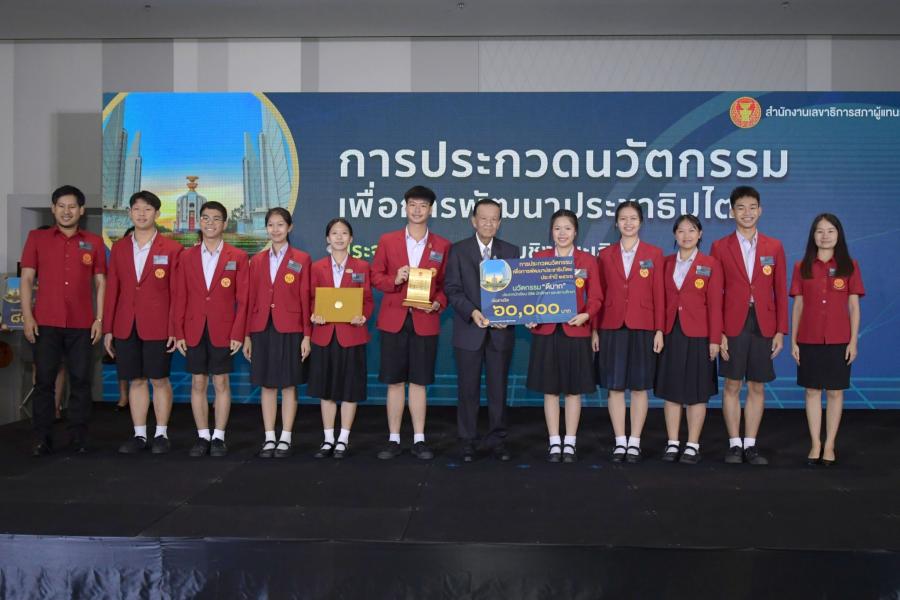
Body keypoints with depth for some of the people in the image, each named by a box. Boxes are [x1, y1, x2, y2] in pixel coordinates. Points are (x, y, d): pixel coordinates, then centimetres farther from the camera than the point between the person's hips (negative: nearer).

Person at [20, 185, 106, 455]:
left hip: (82, 324, 1)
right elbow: (26, 278, 5)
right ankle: (42, 439, 7)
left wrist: (99, 319, 0)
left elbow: (100, 283, 8)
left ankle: (79, 437, 10)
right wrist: (27, 316, -5)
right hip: (46, 323, 0)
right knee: (44, 380, 1)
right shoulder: (37, 238, 8)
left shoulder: (94, 242, 9)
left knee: (80, 380, 2)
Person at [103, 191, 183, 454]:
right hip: (125, 326, 3)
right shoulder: (119, 248, 10)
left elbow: (177, 292, -3)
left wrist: (175, 329, -9)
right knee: (135, 380, 9)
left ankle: (161, 434, 14)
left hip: (158, 326, -3)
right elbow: (112, 290, 9)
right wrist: (108, 329, 5)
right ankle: (139, 435, 18)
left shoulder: (171, 249, -1)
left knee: (160, 380, 3)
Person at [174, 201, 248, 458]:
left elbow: (243, 299, -2)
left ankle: (219, 438, 11)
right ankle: (202, 436, 16)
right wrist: (178, 333, 0)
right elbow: (180, 297, 6)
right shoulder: (187, 256, 7)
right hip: (194, 331, 2)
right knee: (198, 384, 7)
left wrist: (238, 334, -8)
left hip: (223, 331, -2)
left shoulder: (238, 257, 1)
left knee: (221, 383, 3)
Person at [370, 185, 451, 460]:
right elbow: (375, 276, 7)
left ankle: (419, 440, 13)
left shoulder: (442, 246, 7)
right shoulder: (387, 240, 7)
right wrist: (394, 280, -13)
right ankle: (393, 440, 14)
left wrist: (438, 303, -9)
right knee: (394, 382, 5)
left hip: (425, 322, 0)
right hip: (393, 320, 1)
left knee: (419, 382, 4)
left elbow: (445, 284, 9)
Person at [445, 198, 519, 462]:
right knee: (468, 389, 4)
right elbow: (452, 289, -3)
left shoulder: (511, 251, 8)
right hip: (469, 330, -1)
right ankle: (468, 442, 14)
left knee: (498, 388, 6)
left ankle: (497, 440, 17)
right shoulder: (458, 250, 2)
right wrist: (472, 312, -18)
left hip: (501, 331, 2)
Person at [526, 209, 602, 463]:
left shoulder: (588, 260, 3)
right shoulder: (539, 258, 6)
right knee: (550, 389, 5)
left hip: (576, 332, -1)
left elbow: (595, 297, 1)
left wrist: (586, 315, -18)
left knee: (574, 390, 5)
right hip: (546, 331, 1)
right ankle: (554, 443, 16)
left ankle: (570, 443, 17)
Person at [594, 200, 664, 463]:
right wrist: (595, 330, 1)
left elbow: (659, 294, 1)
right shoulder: (605, 255, 7)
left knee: (640, 386, 4)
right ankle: (620, 441, 13)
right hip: (612, 328, 1)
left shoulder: (654, 254, 4)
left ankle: (634, 442, 13)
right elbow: (599, 295, 6)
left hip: (643, 328, -1)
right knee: (615, 387, 3)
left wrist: (659, 330, -4)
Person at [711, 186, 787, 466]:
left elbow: (780, 292, 7)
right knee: (732, 385, 2)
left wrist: (780, 330, 1)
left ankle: (750, 445, 16)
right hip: (733, 325, -2)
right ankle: (734, 445, 12)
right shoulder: (720, 247, 2)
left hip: (763, 325, 2)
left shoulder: (774, 247, 8)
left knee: (757, 387, 6)